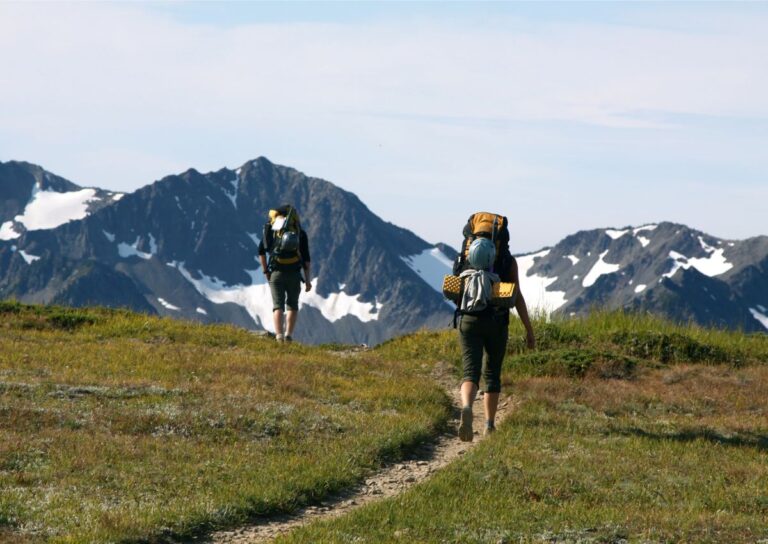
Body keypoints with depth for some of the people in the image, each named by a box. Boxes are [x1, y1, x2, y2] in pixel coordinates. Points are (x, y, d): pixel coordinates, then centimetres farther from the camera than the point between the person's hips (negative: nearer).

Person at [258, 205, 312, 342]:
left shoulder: (272, 228, 7)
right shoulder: (300, 233, 7)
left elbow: (261, 250, 1)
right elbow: (306, 258, 3)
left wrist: (265, 271, 9)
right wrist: (307, 280, 5)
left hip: (276, 273, 0)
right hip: (294, 274, 0)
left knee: (278, 305, 2)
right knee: (292, 305, 14)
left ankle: (279, 335, -14)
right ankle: (289, 334, 2)